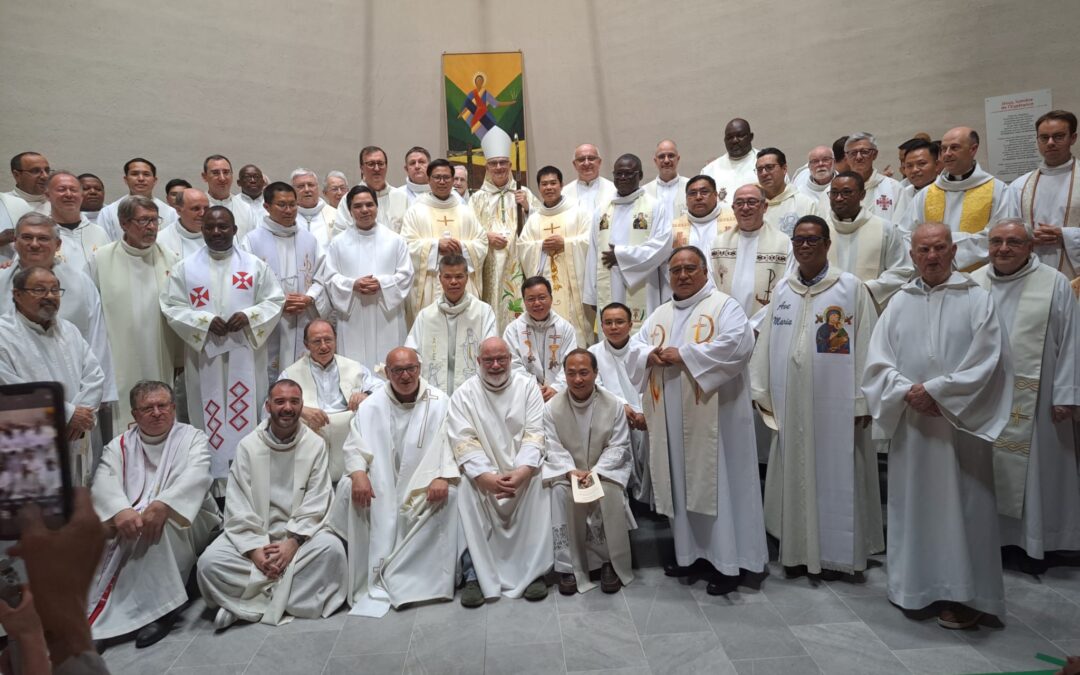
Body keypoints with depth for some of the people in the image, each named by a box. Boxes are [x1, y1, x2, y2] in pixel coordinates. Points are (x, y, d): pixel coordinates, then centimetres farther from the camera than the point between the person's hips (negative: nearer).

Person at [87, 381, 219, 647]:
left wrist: (163, 504, -36)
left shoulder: (192, 438, 2)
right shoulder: (119, 445, 11)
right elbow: (105, 483, -8)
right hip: (129, 521, 3)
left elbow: (196, 477, -17)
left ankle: (160, 606, -26)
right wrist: (120, 511, -31)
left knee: (160, 522, -35)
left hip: (185, 522, -3)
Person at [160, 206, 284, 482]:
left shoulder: (255, 265, 6)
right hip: (204, 355, 0)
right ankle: (211, 476, 11)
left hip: (245, 356, 0)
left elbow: (276, 300, 4)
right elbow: (171, 307, 2)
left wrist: (249, 316, -13)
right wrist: (204, 321, -14)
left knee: (246, 415, 3)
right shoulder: (184, 268, 6)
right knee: (209, 417, 3)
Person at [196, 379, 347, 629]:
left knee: (331, 549, -29)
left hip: (300, 532, 0)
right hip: (253, 533, 1)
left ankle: (254, 601, -19)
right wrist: (253, 548, -18)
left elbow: (315, 503, -6)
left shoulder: (315, 444, -3)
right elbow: (237, 505, -6)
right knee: (209, 561, -24)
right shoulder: (248, 446, -1)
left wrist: (293, 542, -19)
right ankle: (284, 597, -16)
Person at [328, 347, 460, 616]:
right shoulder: (372, 405, 2)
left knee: (447, 493, -31)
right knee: (349, 489, -25)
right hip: (381, 482, 2)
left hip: (425, 483, -1)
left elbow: (451, 444, -9)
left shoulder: (440, 403, -4)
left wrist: (443, 477, -27)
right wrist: (358, 473, -22)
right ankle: (372, 579, -16)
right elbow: (355, 445, -1)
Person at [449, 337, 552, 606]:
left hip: (523, 470, 0)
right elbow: (463, 441, -9)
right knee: (468, 489, -29)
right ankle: (474, 573, -20)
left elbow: (534, 433, -5)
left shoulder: (527, 386, 4)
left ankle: (534, 570, -18)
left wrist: (523, 471, -23)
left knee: (538, 483, -29)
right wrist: (486, 476, -25)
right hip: (483, 472, 0)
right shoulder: (464, 394, 2)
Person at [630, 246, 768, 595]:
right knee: (680, 484, 12)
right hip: (671, 421, 6)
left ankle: (726, 562, 8)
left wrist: (683, 354, -20)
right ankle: (689, 552, 25)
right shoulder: (660, 314, 17)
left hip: (712, 418, -6)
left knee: (716, 484, -1)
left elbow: (738, 343, -21)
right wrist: (651, 356, -11)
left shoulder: (723, 305, -4)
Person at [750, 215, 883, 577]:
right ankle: (798, 548, 25)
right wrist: (762, 391, 7)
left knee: (835, 474, 5)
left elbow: (865, 345, -6)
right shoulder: (782, 289, 8)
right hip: (790, 403, 4)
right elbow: (766, 342, 10)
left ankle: (834, 552, 20)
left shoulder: (850, 287, -4)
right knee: (794, 474, 11)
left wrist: (862, 400, -9)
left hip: (835, 404, -4)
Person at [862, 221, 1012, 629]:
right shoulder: (899, 304, 8)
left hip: (959, 424, -3)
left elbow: (986, 362, -9)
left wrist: (935, 391, -14)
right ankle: (915, 585, 23)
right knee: (912, 503, 9)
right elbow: (878, 363, 3)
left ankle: (963, 593, 15)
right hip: (909, 424, 3)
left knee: (961, 505, 2)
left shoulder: (977, 300, 0)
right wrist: (907, 393, -13)